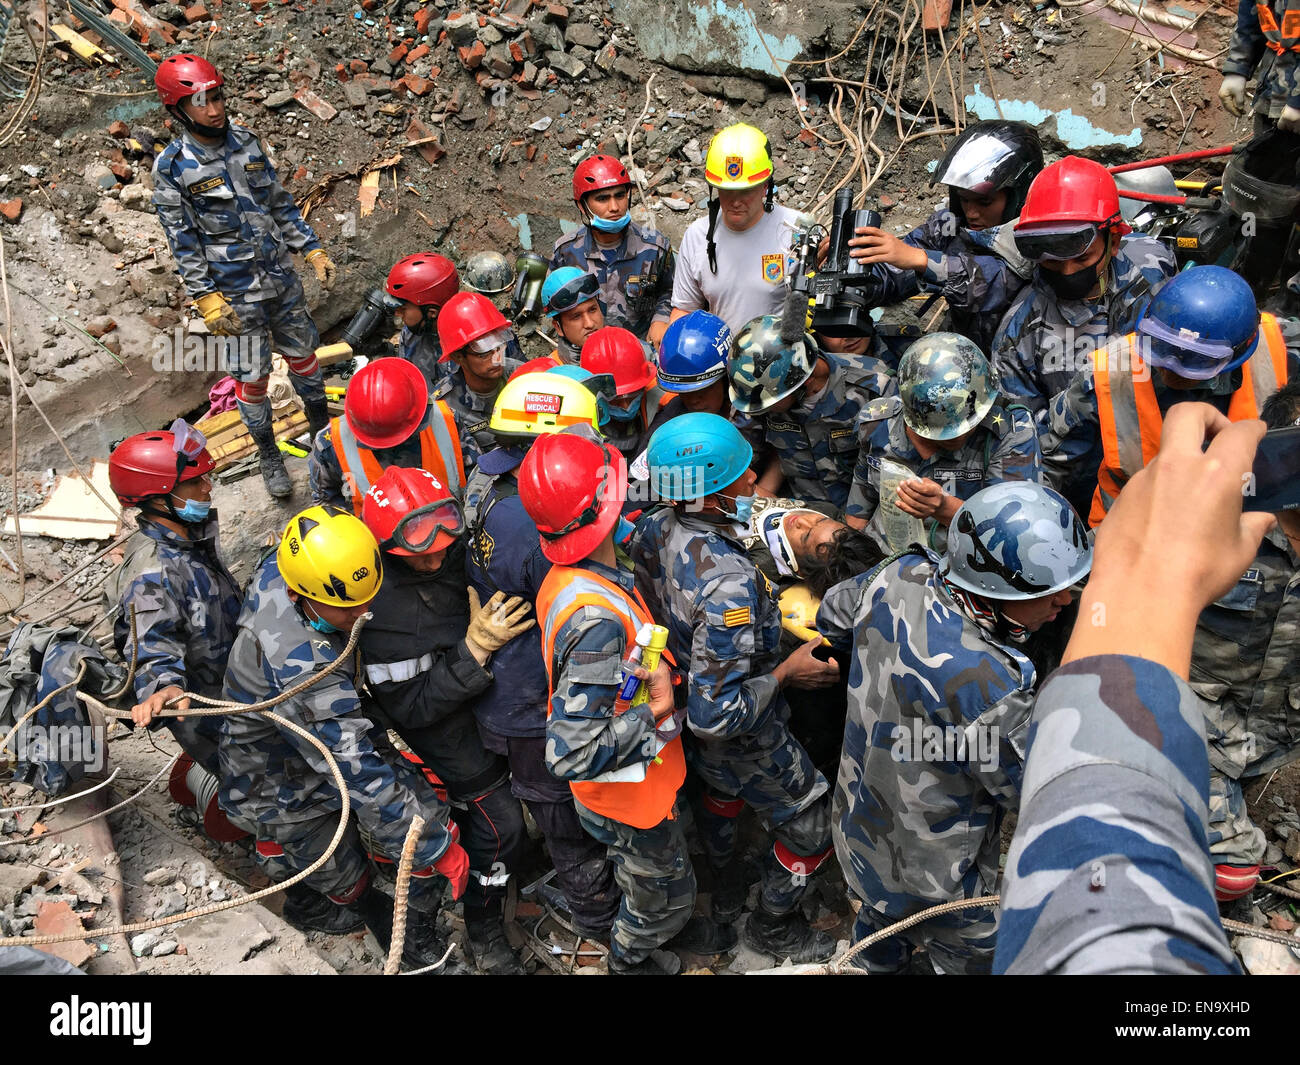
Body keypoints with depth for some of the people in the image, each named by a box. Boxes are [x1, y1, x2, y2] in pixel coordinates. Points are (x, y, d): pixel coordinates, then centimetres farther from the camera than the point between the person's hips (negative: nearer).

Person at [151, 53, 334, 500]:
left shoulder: (246, 141, 2)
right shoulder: (172, 167, -12)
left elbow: (280, 204, 10)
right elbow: (183, 241, -11)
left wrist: (314, 251, 7)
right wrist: (207, 300, -15)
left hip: (281, 276, 5)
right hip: (235, 291, -4)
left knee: (303, 355, 17)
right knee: (251, 379, 4)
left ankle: (323, 429, 38)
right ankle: (269, 458, 21)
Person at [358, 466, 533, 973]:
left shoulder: (457, 552, -16)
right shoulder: (377, 609, -32)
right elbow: (409, 707, -28)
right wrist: (475, 650, -36)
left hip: (491, 690, 6)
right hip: (446, 727, -6)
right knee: (500, 822, 0)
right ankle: (482, 923, 26)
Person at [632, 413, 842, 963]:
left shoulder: (656, 530, -18)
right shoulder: (729, 583, -43)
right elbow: (717, 714, -38)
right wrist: (787, 672, -26)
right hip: (744, 738, -8)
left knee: (722, 791, 36)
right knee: (810, 829, 18)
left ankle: (724, 894, 61)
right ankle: (773, 927, 43)